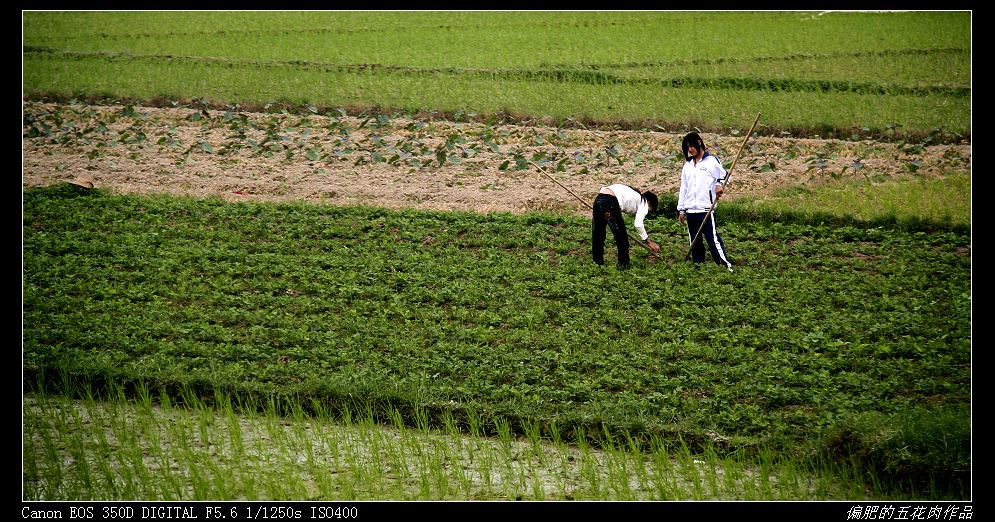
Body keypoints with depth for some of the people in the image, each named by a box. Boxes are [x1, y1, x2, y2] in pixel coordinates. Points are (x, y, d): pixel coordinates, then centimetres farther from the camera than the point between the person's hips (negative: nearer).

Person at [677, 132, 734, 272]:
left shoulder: (711, 161, 0)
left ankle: (727, 265, -13)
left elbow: (724, 176, 5)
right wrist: (681, 209, 16)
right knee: (694, 242, 7)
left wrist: (720, 185, -18)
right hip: (690, 211, 6)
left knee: (713, 239, -13)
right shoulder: (688, 165, 16)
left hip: (706, 209, -6)